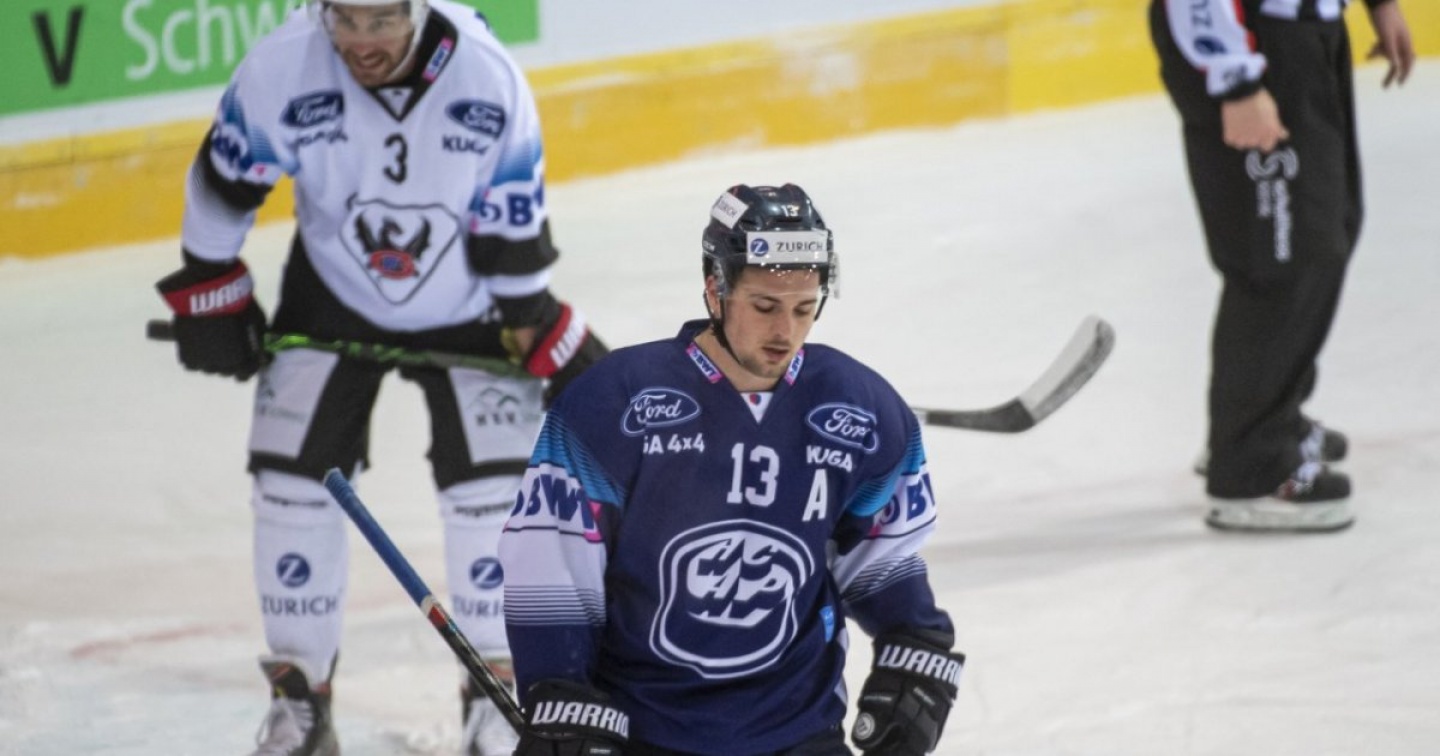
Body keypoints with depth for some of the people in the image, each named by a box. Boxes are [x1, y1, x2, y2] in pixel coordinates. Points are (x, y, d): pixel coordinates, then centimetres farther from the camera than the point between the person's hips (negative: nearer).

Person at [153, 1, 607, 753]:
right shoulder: (281, 69, -27)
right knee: (292, 479, -5)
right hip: (331, 299, 1)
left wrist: (552, 343, -10)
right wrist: (208, 293, -3)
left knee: (492, 487, -8)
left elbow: (516, 229, -16)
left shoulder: (488, 80, -28)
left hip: (467, 305, -1)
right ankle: (298, 695, 9)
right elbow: (224, 181, -9)